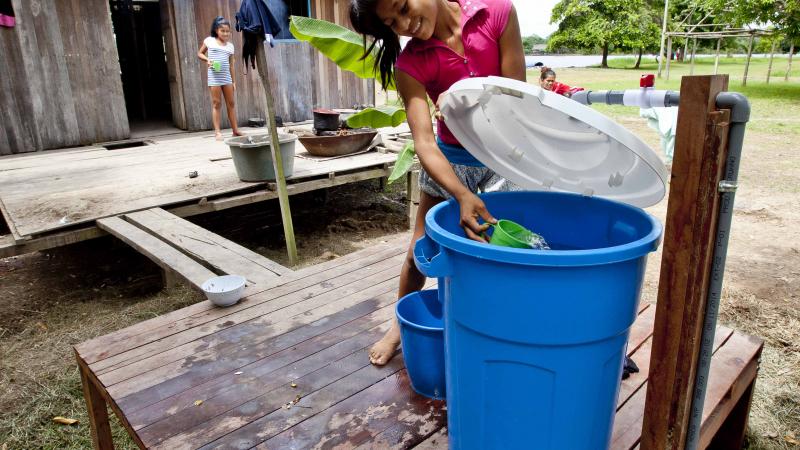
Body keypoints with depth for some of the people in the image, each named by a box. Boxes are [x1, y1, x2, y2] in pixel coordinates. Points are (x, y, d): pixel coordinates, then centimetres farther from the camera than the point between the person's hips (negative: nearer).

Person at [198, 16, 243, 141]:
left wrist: (233, 81, 9)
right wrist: (207, 60, -11)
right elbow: (200, 53, 10)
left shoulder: (230, 45, 10)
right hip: (214, 77, -3)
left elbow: (231, 65, 12)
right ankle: (217, 132, -1)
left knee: (231, 103, 6)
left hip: (226, 77, 3)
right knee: (216, 104, -3)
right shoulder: (209, 41, 1)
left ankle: (235, 130, 12)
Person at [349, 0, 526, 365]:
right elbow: (423, 141, -27)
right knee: (419, 252, 8)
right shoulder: (410, 64, -16)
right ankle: (400, 324, 32)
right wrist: (462, 195, -42)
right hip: (450, 160, 1)